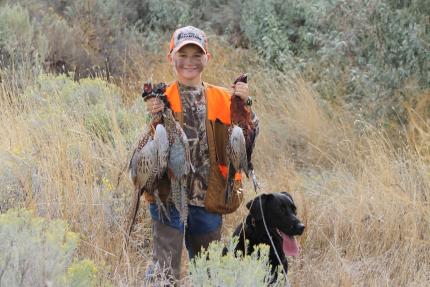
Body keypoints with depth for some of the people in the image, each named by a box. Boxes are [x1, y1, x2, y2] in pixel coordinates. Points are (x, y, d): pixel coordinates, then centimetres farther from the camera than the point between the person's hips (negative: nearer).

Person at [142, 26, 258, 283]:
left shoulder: (223, 98, 6)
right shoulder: (162, 99, -3)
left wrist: (245, 105, -15)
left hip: (208, 198, 4)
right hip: (170, 195, -4)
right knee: (165, 270, -9)